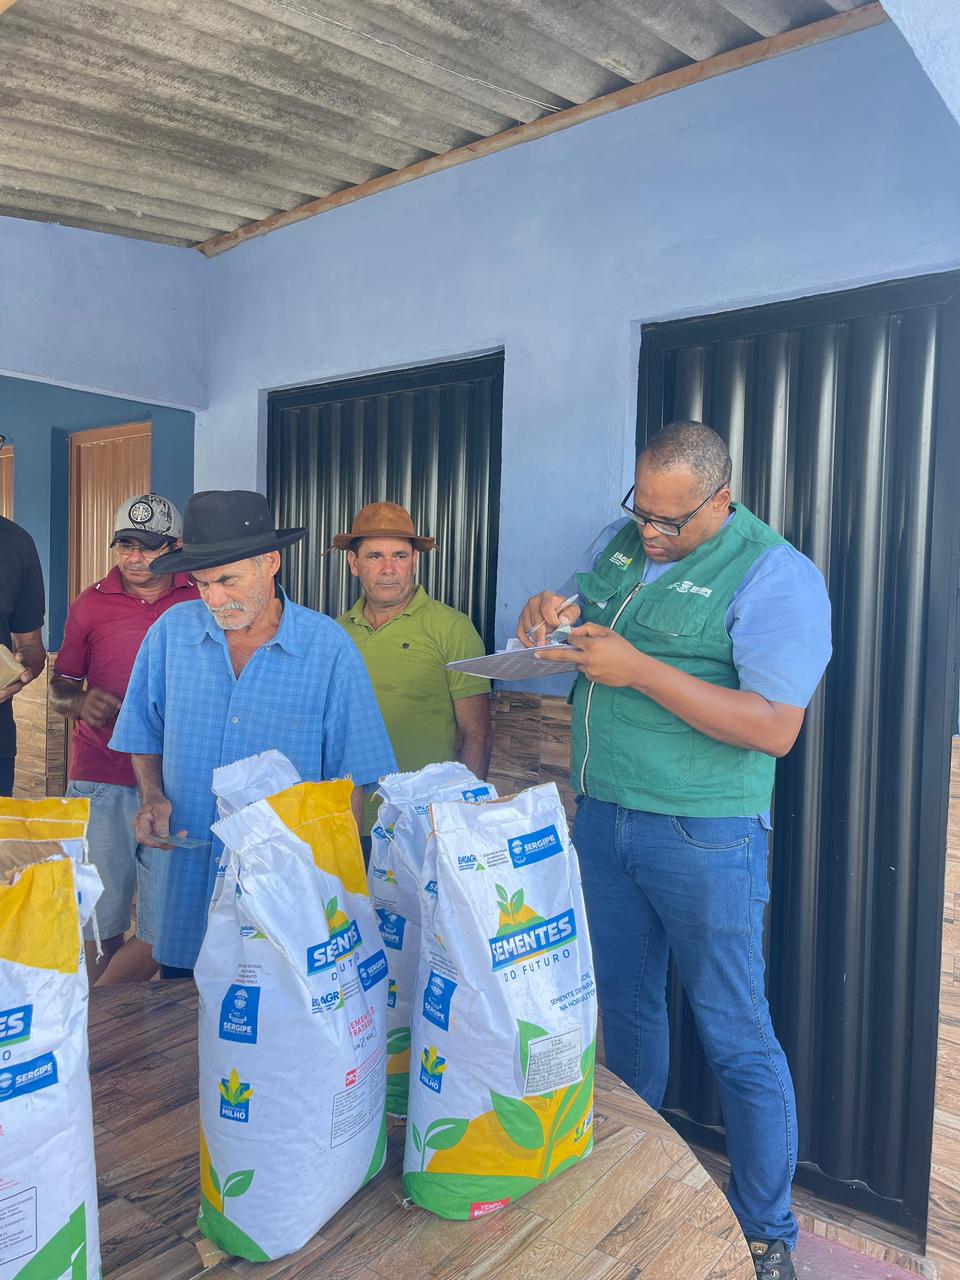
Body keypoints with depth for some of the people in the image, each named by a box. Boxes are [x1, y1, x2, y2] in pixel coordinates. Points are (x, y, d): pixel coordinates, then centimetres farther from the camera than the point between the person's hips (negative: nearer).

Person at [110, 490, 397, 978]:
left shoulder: (328, 647, -9)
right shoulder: (171, 631, -1)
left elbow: (350, 776, -4)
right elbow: (144, 735, 12)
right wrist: (152, 798, -5)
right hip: (187, 890, 3)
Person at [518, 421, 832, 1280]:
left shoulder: (775, 575, -14)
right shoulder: (617, 543, 7)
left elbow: (775, 729, -21)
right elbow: (583, 632, 20)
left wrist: (641, 670, -25)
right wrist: (552, 620, -4)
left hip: (704, 836, -6)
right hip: (601, 815, 7)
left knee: (736, 1037, 6)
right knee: (625, 1004, 19)